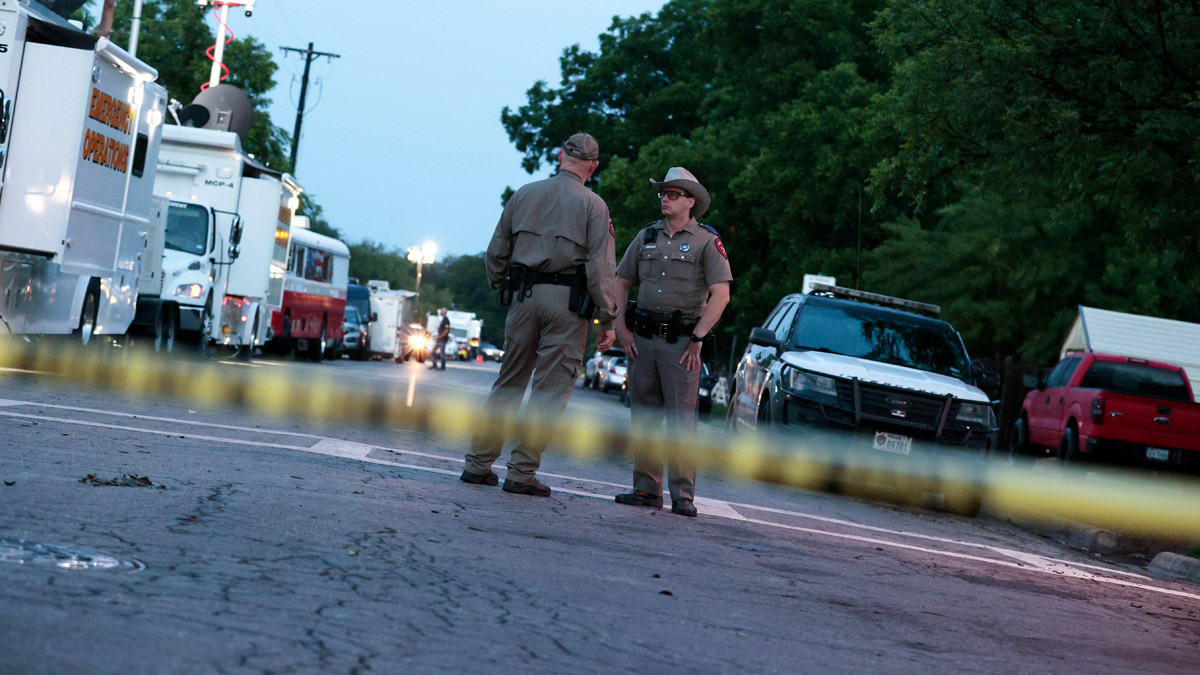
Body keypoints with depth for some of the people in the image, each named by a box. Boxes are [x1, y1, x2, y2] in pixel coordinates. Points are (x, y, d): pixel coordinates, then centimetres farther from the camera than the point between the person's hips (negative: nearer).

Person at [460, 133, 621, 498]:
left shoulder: (525, 194, 10)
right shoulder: (592, 204, -1)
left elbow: (496, 251, 11)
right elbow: (602, 267, -7)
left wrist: (502, 287, 24)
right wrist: (608, 320, -4)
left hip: (524, 294, 4)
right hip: (567, 302, -4)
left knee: (509, 381, 12)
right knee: (551, 387, 0)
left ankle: (478, 464, 12)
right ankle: (522, 472, -3)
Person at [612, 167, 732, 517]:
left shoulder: (706, 242, -1)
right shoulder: (647, 236, 13)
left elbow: (721, 295, -8)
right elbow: (621, 282, 17)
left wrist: (697, 338, -12)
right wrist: (621, 328, 6)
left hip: (681, 340, -5)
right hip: (642, 336, 5)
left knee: (681, 418, -7)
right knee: (644, 415, 6)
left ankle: (683, 494, -5)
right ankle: (646, 489, 13)